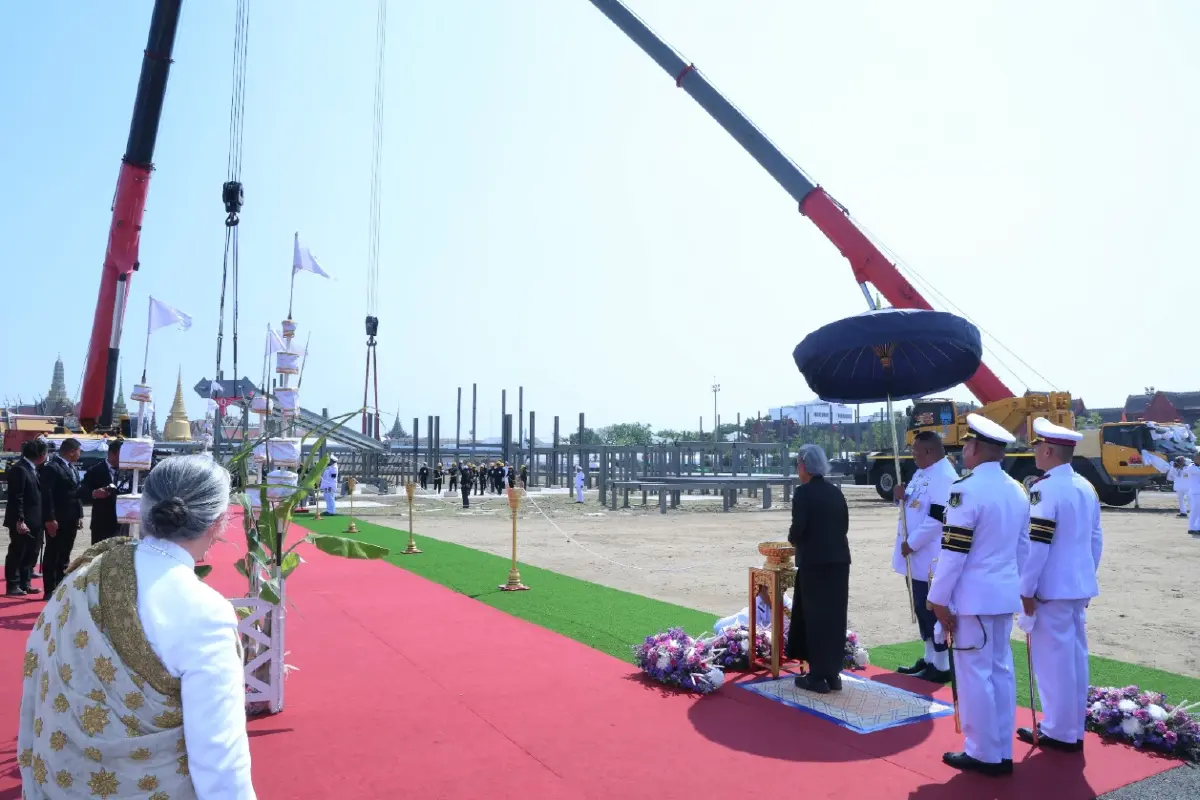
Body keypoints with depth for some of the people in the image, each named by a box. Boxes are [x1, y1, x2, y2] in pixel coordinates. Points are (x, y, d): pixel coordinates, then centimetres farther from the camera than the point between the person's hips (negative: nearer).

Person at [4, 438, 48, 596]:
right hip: (22, 522, -9)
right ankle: (12, 586, 10)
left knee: (30, 554, 13)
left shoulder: (32, 469, 13)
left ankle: (25, 584, 22)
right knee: (17, 553, 1)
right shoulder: (19, 469, -15)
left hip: (33, 521, 9)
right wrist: (19, 520, -21)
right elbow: (16, 498, -19)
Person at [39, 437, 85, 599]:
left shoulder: (72, 467, 16)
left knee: (64, 556, 13)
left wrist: (79, 515, 11)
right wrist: (50, 519, -21)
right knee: (52, 555, 1)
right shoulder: (51, 467, -12)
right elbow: (46, 495, -18)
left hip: (70, 520, 8)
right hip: (56, 521, -8)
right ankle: (50, 590, 8)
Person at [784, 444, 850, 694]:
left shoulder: (803, 492, -11)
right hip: (838, 560, 6)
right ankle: (833, 673, 20)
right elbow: (844, 526, 11)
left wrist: (793, 540, 2)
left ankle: (818, 676, 8)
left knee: (814, 616, 3)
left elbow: (798, 528, -18)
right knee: (834, 616, 12)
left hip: (814, 561, -6)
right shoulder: (836, 492, 9)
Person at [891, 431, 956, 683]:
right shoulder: (921, 473, 13)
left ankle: (942, 667, 11)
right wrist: (903, 497, -1)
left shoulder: (944, 477, -18)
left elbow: (936, 518, -24)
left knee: (933, 610, -1)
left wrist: (911, 543, -19)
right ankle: (930, 659, 29)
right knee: (922, 608, 17)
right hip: (918, 556, 10)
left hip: (931, 557, -10)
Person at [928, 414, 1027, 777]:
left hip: (973, 595, -8)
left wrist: (940, 600, -11)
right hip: (1005, 593, 8)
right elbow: (1023, 547, 15)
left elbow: (953, 551, -18)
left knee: (974, 673, 2)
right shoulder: (1018, 491, 9)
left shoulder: (966, 490, -18)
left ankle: (984, 753, 12)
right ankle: (1002, 751, 23)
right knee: (1000, 669, 14)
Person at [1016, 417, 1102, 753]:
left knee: (1054, 660, 2)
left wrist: (1026, 589, -14)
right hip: (1079, 586, 9)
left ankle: (1059, 732, 11)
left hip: (1052, 588, -9)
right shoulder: (1086, 487, 9)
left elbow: (1037, 544, -20)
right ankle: (1074, 729, 26)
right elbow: (1096, 538, 16)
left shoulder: (1044, 489, -18)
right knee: (1075, 657, 15)